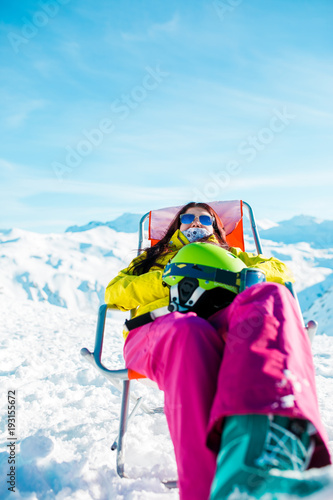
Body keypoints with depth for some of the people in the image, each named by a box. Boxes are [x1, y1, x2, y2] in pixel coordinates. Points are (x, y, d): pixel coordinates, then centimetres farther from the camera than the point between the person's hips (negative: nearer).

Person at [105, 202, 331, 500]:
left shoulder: (230, 255, 42)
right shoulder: (156, 258, 39)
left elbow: (281, 270, 30)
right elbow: (114, 292, 23)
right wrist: (168, 280, 5)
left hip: (223, 327, 1)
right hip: (157, 327, 0)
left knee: (268, 296, -35)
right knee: (189, 330, -40)